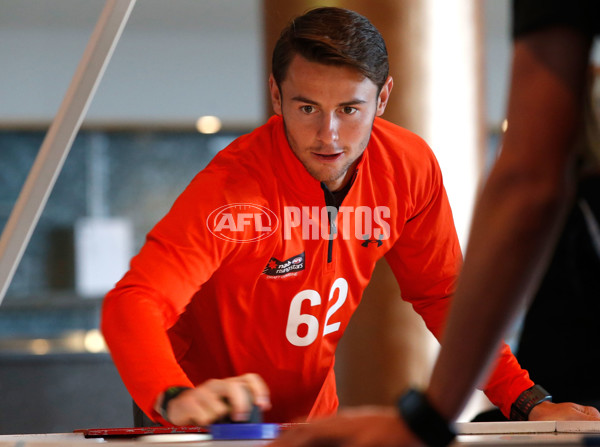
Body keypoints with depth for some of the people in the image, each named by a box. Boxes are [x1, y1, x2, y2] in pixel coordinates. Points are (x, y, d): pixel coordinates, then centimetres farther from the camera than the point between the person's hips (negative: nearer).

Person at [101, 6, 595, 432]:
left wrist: (527, 402, -5)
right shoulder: (235, 186, -27)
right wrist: (176, 400, -56)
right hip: (209, 426, -3)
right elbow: (133, 304, -37)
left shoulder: (410, 169, -10)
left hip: (314, 418, 3)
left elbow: (442, 294, 5)